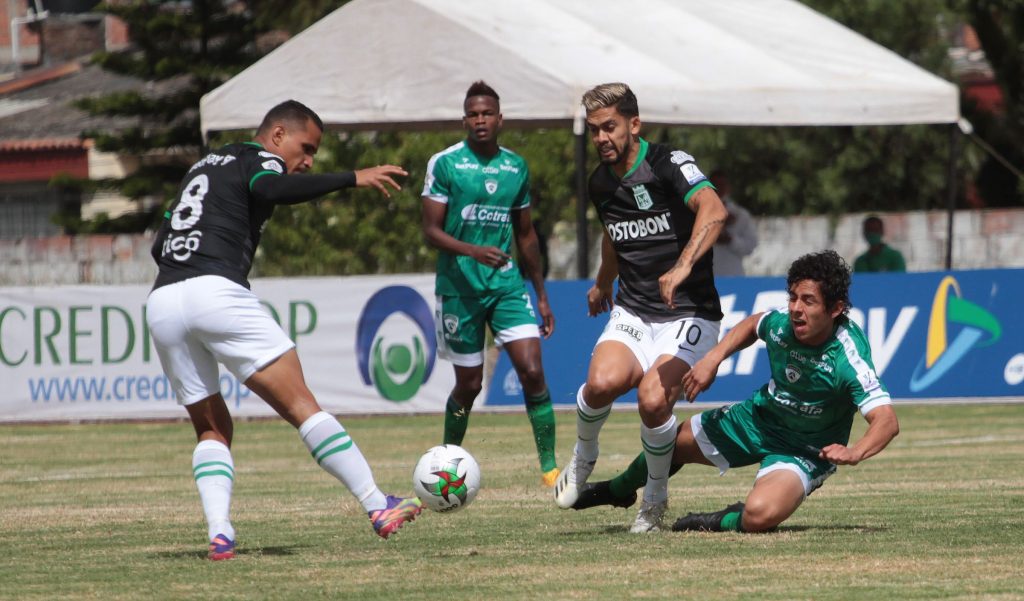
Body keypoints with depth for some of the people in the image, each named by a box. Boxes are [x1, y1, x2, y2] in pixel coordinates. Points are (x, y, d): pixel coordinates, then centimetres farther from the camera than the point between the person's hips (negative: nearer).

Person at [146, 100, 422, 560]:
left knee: (212, 429, 15)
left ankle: (219, 534, -5)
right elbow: (272, 189, -19)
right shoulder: (259, 159, 7)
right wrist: (352, 179, -18)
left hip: (161, 302, 7)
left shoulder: (205, 166, 31)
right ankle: (378, 508, -8)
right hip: (217, 293, -7)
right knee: (301, 405, -6)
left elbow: (159, 246, 29)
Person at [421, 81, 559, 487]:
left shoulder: (516, 167, 8)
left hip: (506, 284, 3)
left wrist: (541, 295, 16)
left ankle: (549, 467, -8)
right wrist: (473, 250, -26)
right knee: (469, 384, 4)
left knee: (532, 370, -12)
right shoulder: (444, 164, -5)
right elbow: (431, 231, -9)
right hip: (459, 287, -3)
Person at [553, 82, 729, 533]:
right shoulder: (601, 184, 9)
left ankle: (655, 497, 0)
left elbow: (713, 210, -32)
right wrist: (602, 284, 47)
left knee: (653, 401, -27)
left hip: (687, 315, -5)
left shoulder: (668, 165, -13)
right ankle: (583, 457, 5)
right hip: (632, 314, 5)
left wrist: (683, 266, -46)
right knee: (604, 381, -27)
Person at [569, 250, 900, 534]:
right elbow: (751, 325, 8)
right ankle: (619, 490, 54)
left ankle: (725, 522, 3)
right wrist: (713, 357, -5)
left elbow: (887, 421, -40)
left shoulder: (848, 360, -34)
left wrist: (854, 452, -58)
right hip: (758, 418, 6)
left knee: (760, 515, -35)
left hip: (805, 451, -6)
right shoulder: (780, 325, -18)